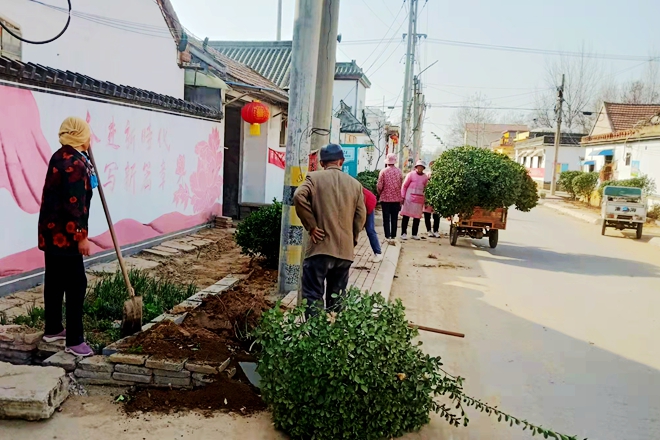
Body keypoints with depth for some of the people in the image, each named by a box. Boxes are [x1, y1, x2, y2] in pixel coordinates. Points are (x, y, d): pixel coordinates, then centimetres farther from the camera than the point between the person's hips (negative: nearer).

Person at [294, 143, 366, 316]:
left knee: (313, 296, 1)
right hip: (345, 250, 4)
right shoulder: (355, 184, 11)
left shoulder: (314, 177, 1)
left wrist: (311, 226, -9)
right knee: (336, 298, 14)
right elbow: (361, 216, 8)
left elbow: (299, 197, -16)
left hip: (321, 247, -4)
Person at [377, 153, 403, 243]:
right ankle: (393, 235, 15)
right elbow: (401, 185, 2)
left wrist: (380, 193, 10)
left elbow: (380, 186, -10)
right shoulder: (399, 172, -2)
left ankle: (387, 236, 3)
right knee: (394, 218, 11)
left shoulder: (383, 171, -10)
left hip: (385, 198, -2)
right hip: (396, 198, 2)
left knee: (386, 218, 5)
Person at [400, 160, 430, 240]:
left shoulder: (425, 177, 9)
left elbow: (425, 189, 14)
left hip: (420, 200, 3)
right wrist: (403, 197, -4)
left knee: (417, 217, 6)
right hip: (409, 198, -3)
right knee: (406, 216, -1)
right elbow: (404, 186, 2)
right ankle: (404, 233, 5)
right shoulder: (411, 174, 1)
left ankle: (414, 234, 15)